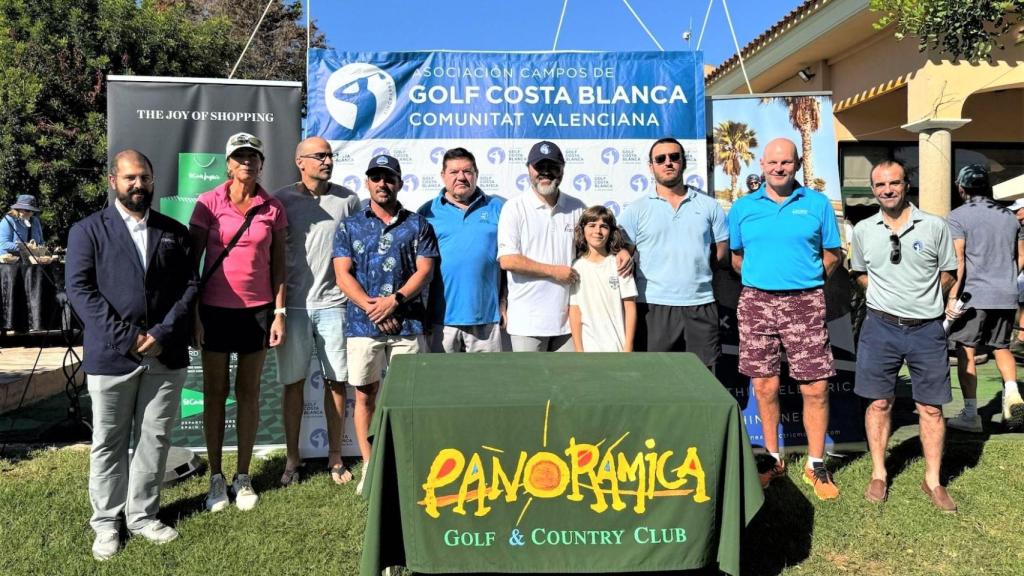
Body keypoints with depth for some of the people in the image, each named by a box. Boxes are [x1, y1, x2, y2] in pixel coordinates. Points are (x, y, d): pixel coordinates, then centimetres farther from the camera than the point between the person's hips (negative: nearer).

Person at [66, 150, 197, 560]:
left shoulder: (175, 232, 11)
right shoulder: (88, 230, 4)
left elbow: (189, 287, 4)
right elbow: (80, 289, -6)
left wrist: (162, 334, -9)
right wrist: (126, 338, -13)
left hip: (165, 355, 2)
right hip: (110, 356, -2)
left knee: (155, 439, 9)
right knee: (108, 443, 8)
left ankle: (142, 516, 23)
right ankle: (106, 522, 22)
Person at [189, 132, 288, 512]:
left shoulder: (272, 209, 3)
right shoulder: (209, 203, -3)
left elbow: (278, 266, 6)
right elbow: (192, 260, -1)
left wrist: (279, 313, 0)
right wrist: (193, 314, -6)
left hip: (257, 310, 2)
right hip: (215, 309, -1)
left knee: (249, 392, 8)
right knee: (215, 392, 6)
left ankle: (243, 477, 18)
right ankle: (216, 478, 17)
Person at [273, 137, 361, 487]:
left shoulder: (347, 200, 6)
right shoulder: (282, 200, 3)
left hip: (333, 303, 1)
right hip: (293, 304, 0)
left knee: (336, 381, 4)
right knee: (293, 382, 7)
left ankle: (335, 458, 17)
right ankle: (292, 460, 20)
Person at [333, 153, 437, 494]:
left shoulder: (417, 225, 8)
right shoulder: (350, 226, 10)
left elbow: (425, 270, -1)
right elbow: (342, 275, 1)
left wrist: (394, 300, -14)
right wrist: (371, 306, -12)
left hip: (407, 324, -1)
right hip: (362, 324, 1)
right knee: (365, 394, 6)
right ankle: (369, 465, 16)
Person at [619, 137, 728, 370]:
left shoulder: (709, 206, 10)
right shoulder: (635, 210, 5)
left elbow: (722, 254, 12)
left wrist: (697, 272, 3)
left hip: (700, 305, 2)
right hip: (653, 307, -1)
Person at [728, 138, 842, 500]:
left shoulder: (817, 203, 5)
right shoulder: (743, 207, 8)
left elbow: (832, 255, 9)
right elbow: (735, 256, 15)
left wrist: (805, 283, 4)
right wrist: (761, 279, 9)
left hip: (805, 304, -1)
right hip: (757, 303, 1)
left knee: (815, 388, -1)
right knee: (765, 387, 7)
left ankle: (816, 465, 15)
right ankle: (772, 458, 23)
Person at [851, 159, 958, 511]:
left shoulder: (934, 227, -2)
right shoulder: (863, 230, 3)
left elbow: (948, 275, 8)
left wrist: (922, 298, -1)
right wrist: (884, 294, 2)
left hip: (926, 328, -1)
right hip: (881, 327, 1)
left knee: (931, 407, 6)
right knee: (879, 402, 7)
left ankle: (932, 481, 20)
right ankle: (879, 475, 21)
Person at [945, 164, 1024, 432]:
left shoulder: (958, 217, -6)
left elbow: (958, 260, -14)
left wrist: (952, 296, -14)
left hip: (972, 295, -5)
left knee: (966, 352, 3)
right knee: (1001, 347, 20)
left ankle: (970, 414, 4)